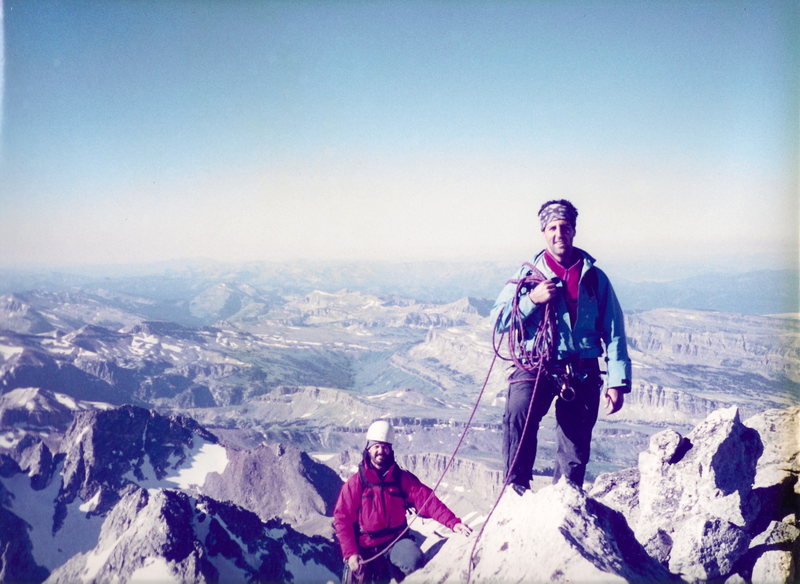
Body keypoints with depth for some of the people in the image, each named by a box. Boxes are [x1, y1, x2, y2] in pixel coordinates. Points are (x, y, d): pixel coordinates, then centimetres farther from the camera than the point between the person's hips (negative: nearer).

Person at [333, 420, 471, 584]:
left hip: (396, 541, 0)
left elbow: (427, 500, -11)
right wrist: (350, 553, -15)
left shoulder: (402, 478, -2)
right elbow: (342, 518, -6)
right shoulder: (356, 482, -7)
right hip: (366, 549, 0)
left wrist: (453, 522, -26)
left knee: (414, 560, -28)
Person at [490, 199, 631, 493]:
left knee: (575, 453, 6)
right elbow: (498, 321, 1)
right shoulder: (528, 273, 7)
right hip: (537, 366, -2)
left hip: (582, 372, 2)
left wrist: (617, 381, 2)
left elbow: (614, 333, 8)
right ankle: (517, 487, -19)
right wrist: (532, 299, -13)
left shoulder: (594, 277, 9)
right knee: (518, 412, -31)